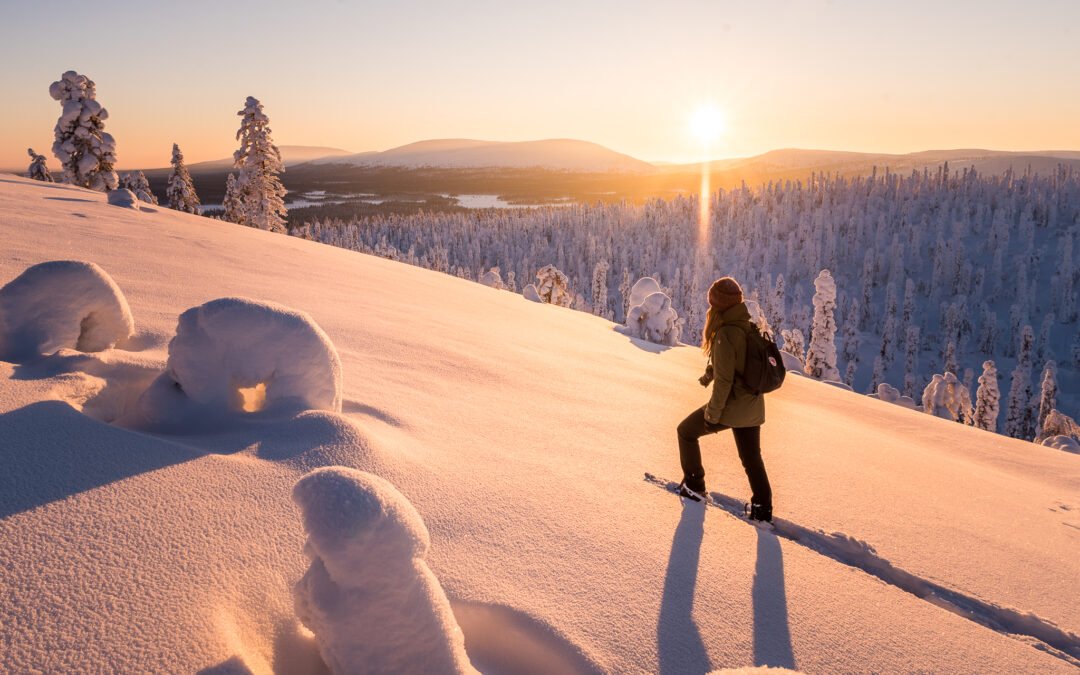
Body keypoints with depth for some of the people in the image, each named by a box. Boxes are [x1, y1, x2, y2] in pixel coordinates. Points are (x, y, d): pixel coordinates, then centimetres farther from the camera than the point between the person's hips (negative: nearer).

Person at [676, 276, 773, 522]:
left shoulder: (726, 333, -22)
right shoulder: (749, 327, 3)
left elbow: (724, 380, -22)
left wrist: (712, 413, -13)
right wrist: (710, 374, 33)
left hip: (732, 405, -7)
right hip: (753, 407, 8)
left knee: (686, 431, 14)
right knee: (751, 456, 20)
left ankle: (694, 485, 22)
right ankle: (762, 508, 25)